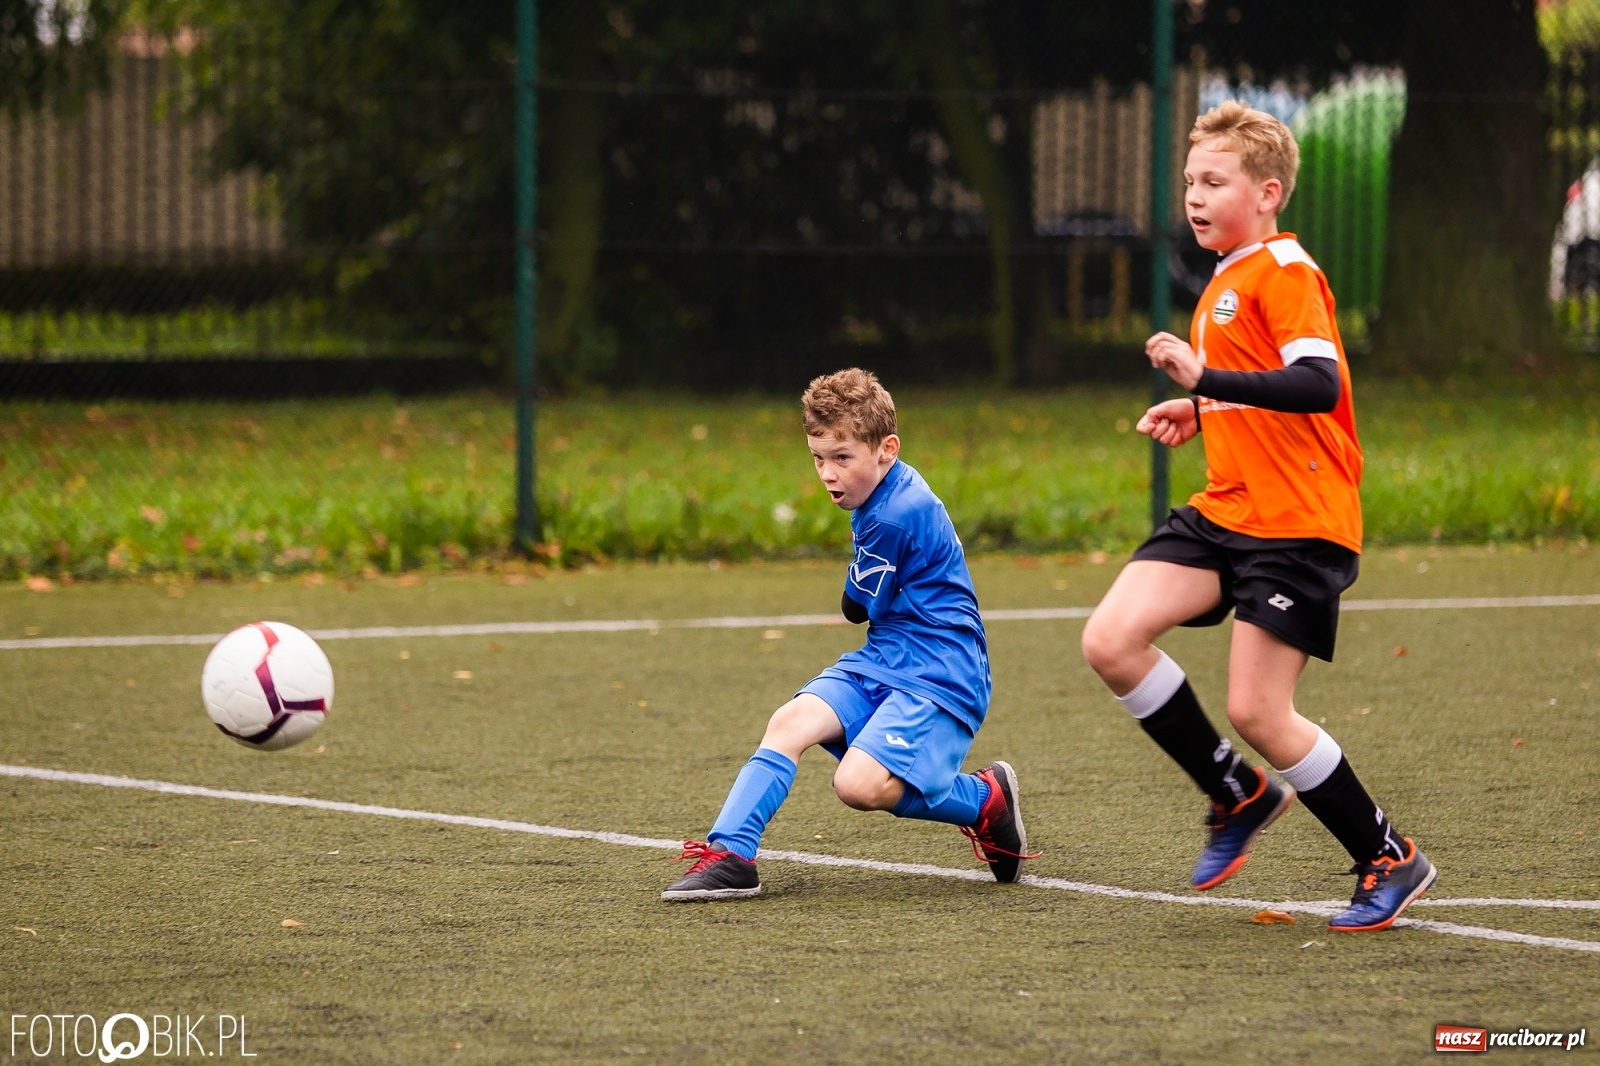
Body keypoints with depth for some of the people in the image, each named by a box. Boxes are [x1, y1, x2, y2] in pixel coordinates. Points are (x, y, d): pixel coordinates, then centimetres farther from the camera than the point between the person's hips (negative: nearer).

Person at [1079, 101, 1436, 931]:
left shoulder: (1284, 272, -11)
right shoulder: (1226, 282, 19)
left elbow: (1318, 385, -25)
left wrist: (1206, 379, -30)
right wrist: (1201, 416, 15)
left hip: (1299, 524, -9)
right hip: (1225, 512, 9)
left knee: (1256, 711, -11)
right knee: (1111, 641, -9)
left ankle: (1388, 859, 7)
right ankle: (1239, 798, 9)